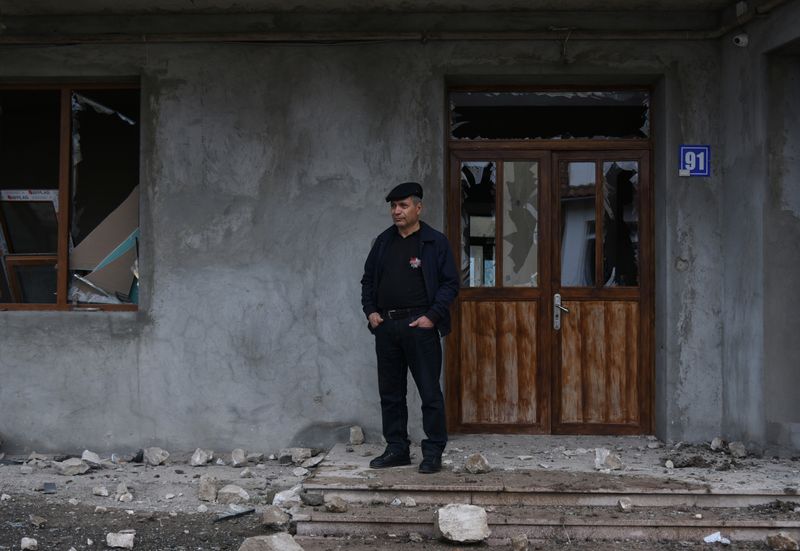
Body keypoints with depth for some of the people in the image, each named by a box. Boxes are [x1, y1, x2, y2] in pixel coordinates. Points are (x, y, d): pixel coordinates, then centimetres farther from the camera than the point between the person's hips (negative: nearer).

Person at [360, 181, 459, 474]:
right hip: (386, 326, 5)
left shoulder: (435, 242, -1)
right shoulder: (383, 242, 13)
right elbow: (368, 280, 20)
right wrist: (370, 311, 5)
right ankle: (396, 449, 19)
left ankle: (433, 452, 4)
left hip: (419, 325, -5)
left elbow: (450, 283, -3)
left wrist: (432, 316, -12)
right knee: (390, 392, 10)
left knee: (430, 392, -3)